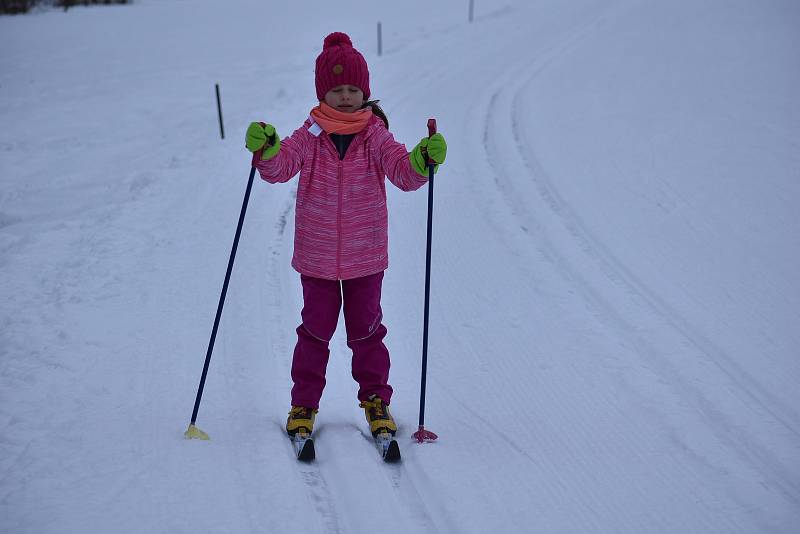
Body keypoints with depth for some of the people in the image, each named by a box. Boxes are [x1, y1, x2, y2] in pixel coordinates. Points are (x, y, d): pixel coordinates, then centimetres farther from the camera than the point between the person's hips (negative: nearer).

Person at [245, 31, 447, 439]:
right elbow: (281, 167, -16)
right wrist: (266, 150, -37)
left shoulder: (376, 136, -1)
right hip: (316, 256, 0)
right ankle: (304, 404, 21)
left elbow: (404, 173, -11)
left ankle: (375, 400, 26)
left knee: (366, 330, 11)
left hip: (365, 256, 0)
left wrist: (423, 160, -33)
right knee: (315, 330, 8)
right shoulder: (309, 136, -3)